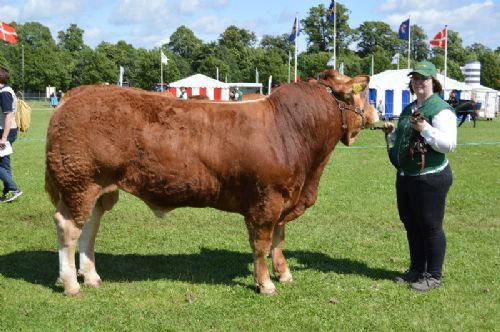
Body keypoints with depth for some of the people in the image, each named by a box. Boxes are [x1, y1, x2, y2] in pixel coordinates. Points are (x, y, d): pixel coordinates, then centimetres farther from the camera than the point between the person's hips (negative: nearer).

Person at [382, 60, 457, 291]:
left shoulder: (441, 109, -12)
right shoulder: (409, 109, 14)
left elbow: (449, 144, -22)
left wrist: (425, 129, -28)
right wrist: (392, 133, 8)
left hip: (431, 177, -9)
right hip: (405, 176, 9)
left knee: (430, 226, 0)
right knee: (411, 225, 16)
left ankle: (433, 276, 12)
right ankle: (416, 270, 29)